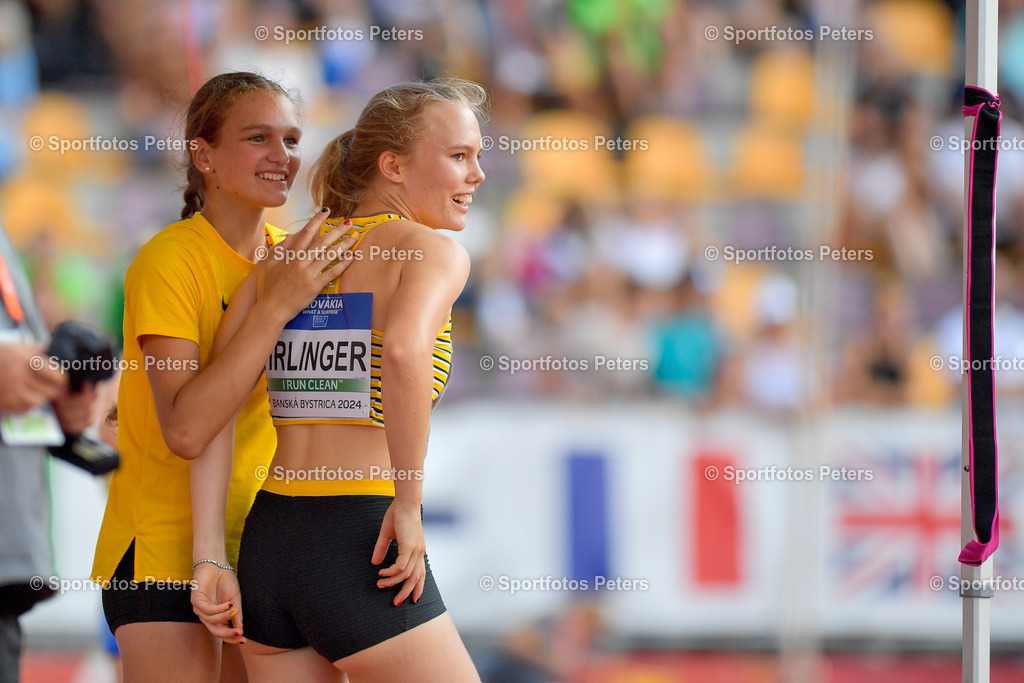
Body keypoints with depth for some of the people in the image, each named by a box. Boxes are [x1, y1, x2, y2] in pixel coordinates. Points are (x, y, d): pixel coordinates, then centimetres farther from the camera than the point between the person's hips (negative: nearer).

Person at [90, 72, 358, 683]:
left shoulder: (289, 256, 7)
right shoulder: (169, 261, -15)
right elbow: (185, 428, -27)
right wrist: (276, 305, -29)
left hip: (255, 544, 7)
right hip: (164, 546, -7)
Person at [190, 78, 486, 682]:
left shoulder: (285, 258, 14)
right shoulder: (435, 251, -5)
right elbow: (403, 350, -27)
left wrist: (211, 559, 1)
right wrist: (409, 501, -17)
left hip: (268, 541, 7)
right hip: (359, 553, -7)